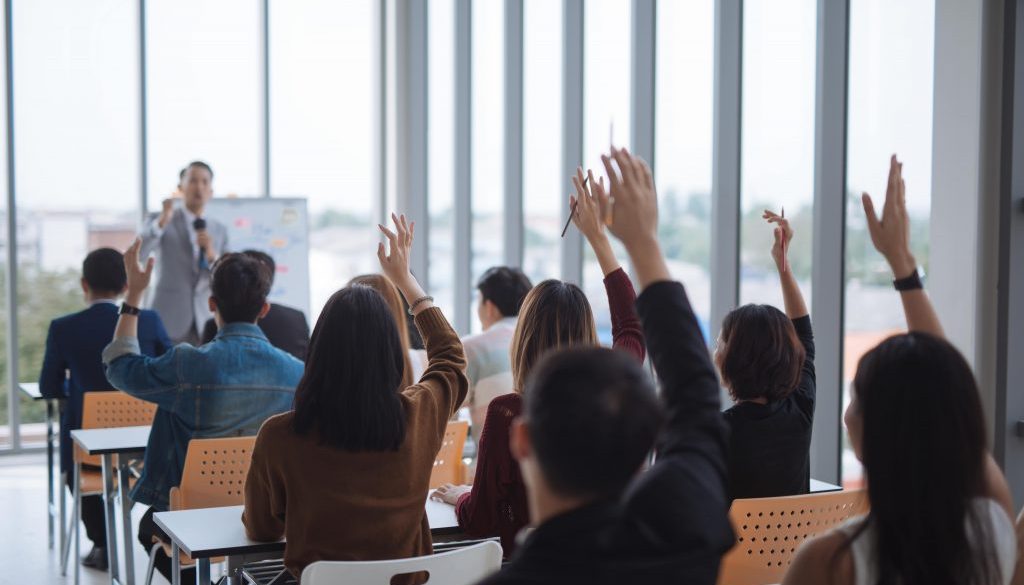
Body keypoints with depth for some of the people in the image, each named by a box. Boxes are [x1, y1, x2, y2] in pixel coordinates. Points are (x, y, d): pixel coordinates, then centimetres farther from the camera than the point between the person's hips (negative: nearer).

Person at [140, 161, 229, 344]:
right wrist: (162, 221, -28)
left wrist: (212, 255, -11)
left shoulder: (220, 230, 12)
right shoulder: (161, 222, 3)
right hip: (169, 319, -3)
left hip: (205, 321, 3)